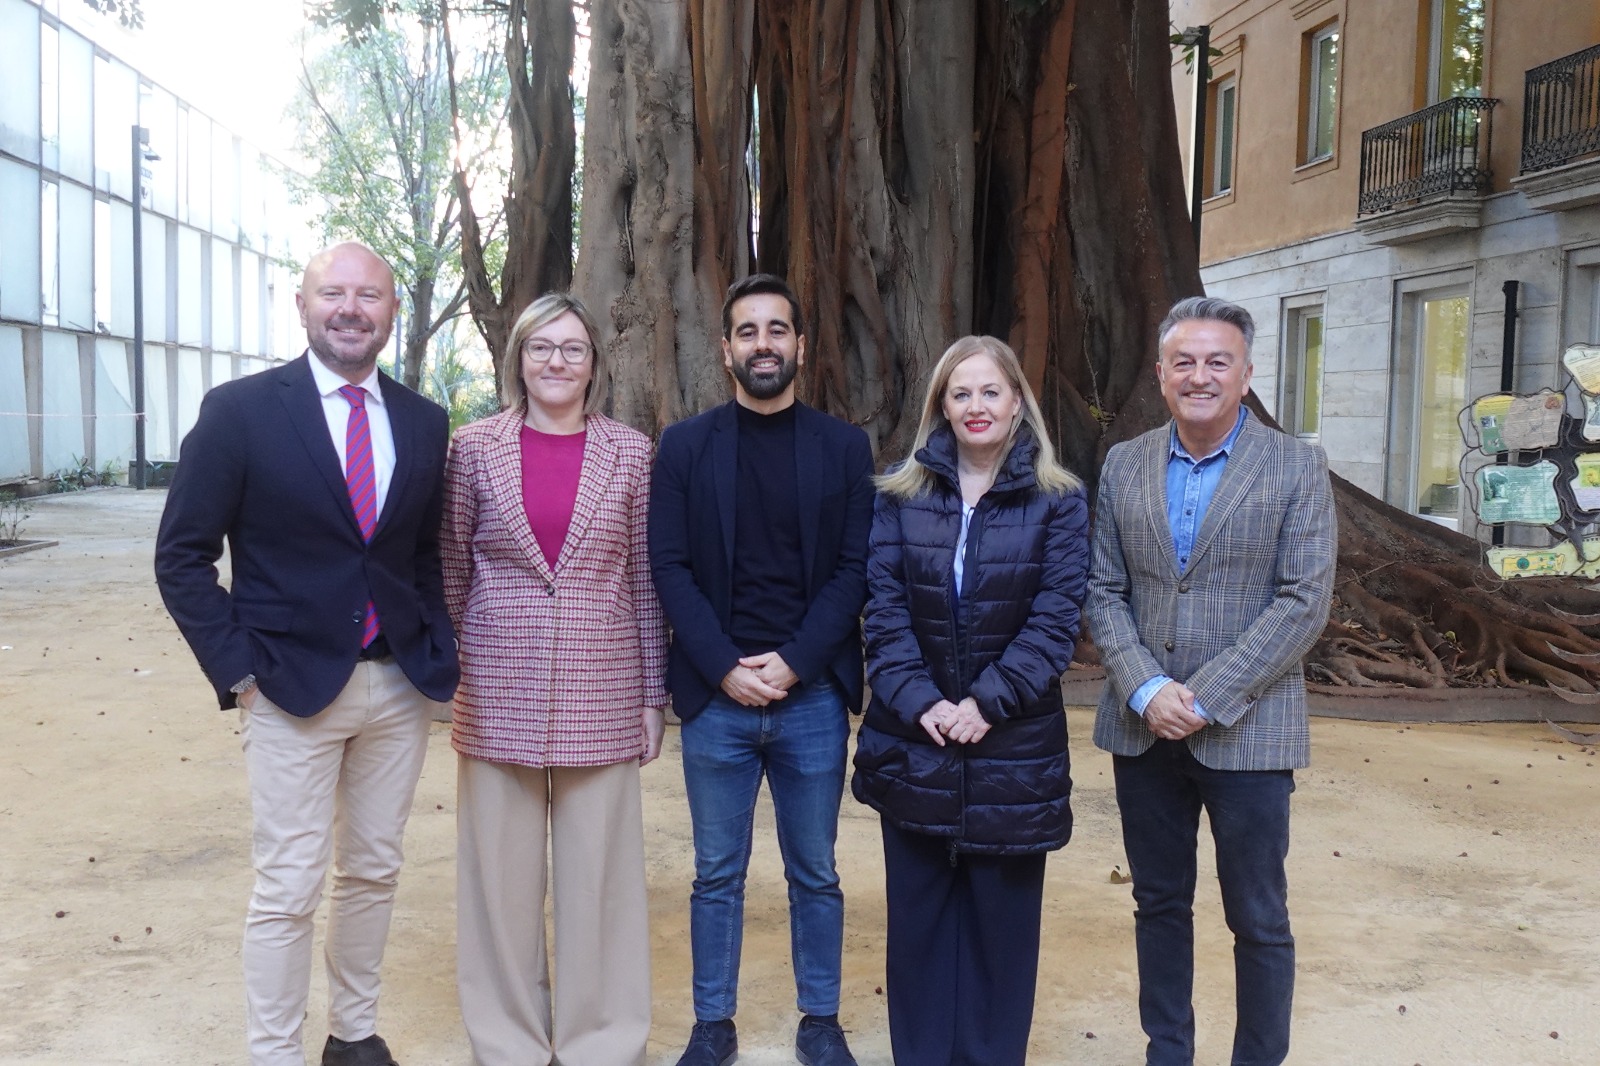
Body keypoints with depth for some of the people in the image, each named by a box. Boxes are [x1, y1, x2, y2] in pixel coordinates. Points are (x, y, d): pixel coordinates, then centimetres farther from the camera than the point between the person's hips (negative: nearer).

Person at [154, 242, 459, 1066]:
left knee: (372, 872, 15)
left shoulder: (424, 423, 6)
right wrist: (239, 673, -10)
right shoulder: (240, 410, -7)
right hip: (292, 688, -4)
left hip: (401, 686, 4)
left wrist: (438, 651, 3)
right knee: (288, 889, 1)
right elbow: (182, 556, -5)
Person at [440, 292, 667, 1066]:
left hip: (600, 694, 0)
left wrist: (655, 695, 4)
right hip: (498, 690, 0)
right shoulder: (475, 447, 2)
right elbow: (452, 571, 7)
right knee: (502, 870, 8)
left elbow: (644, 578, 5)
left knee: (599, 871, 6)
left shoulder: (629, 451, 3)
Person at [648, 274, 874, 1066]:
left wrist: (794, 662, -11)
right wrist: (725, 668, -11)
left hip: (814, 696, 0)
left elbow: (854, 569, 0)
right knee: (717, 875, 9)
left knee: (815, 875, 10)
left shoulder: (844, 447, 5)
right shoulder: (685, 446, 4)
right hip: (715, 696, 0)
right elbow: (669, 568, -1)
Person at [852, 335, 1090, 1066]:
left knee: (1002, 915, 8)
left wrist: (988, 701, -16)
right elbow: (884, 608, -3)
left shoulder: (1057, 500, -1)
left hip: (1014, 743, -1)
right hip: (913, 740, 1)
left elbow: (1056, 617, -7)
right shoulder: (900, 494, 3)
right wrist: (919, 701, -15)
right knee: (918, 913, 10)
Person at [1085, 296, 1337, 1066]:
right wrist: (1145, 690, -11)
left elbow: (1304, 602, -10)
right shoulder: (1123, 465, 6)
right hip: (1142, 727, 3)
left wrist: (1206, 699, -16)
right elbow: (1104, 591, 4)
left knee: (1258, 920, 6)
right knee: (1159, 905, 15)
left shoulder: (1297, 468, -4)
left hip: (1245, 731, -3)